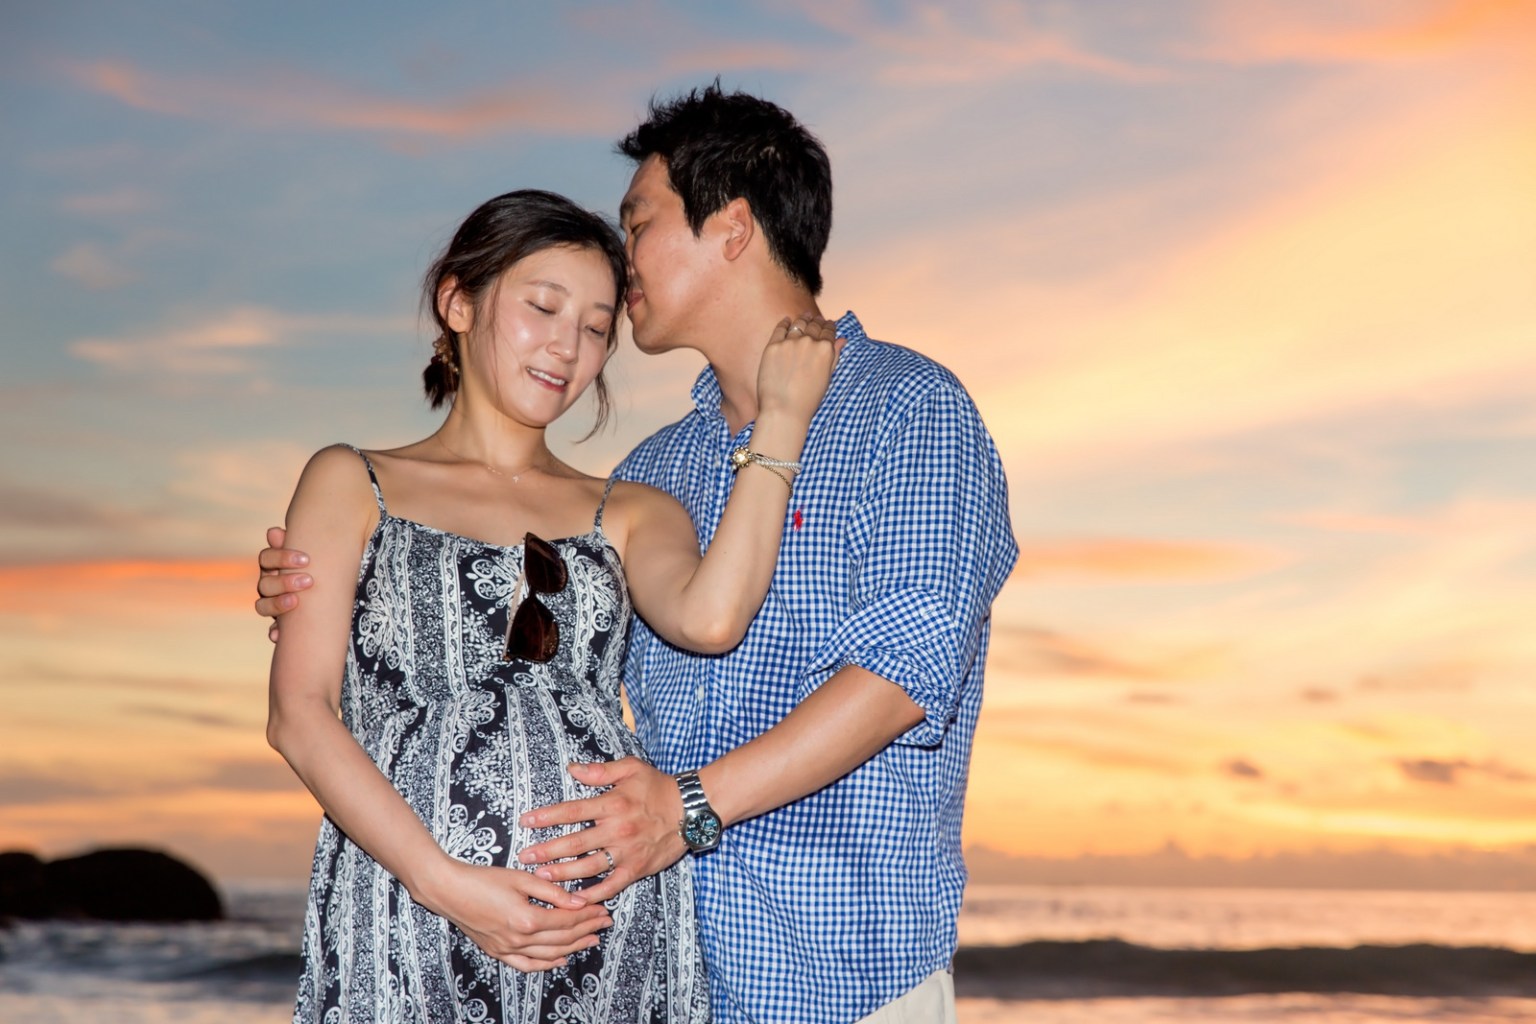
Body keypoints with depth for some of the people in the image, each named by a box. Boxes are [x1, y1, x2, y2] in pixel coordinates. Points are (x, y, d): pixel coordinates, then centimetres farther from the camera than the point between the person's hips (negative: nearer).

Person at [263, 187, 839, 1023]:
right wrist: (444, 883, -10)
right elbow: (298, 712, 2)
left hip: (614, 916, 2)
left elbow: (708, 620, -5)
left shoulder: (630, 515, 18)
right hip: (405, 911, -1)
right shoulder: (352, 484, 14)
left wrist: (782, 415, 3)